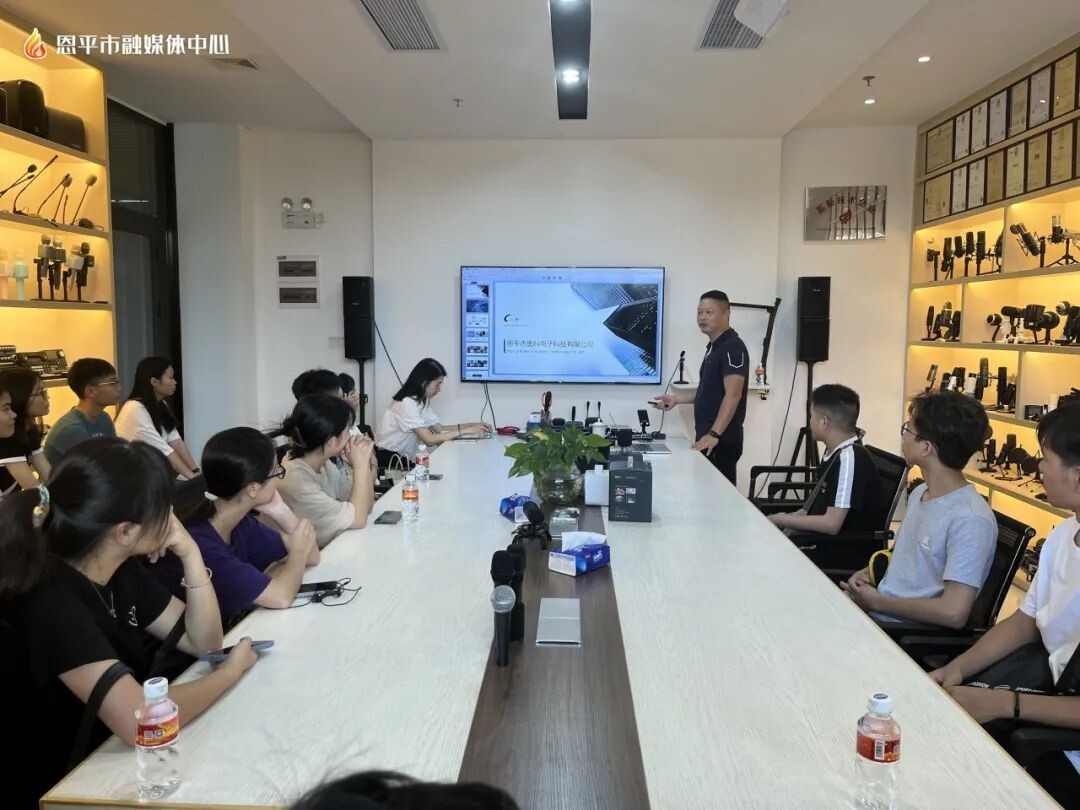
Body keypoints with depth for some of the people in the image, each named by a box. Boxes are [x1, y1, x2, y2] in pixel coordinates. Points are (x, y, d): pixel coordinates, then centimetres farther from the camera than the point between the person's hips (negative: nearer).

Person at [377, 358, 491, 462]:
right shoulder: (407, 403, -21)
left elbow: (438, 428, 4)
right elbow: (429, 440, -25)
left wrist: (471, 425, -4)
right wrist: (466, 431, -23)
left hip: (402, 458, 8)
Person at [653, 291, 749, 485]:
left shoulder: (732, 347, -14)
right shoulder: (713, 347, 17)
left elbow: (732, 395, -23)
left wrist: (714, 434, -31)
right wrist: (676, 398, 12)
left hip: (721, 439, -10)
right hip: (707, 437, 10)